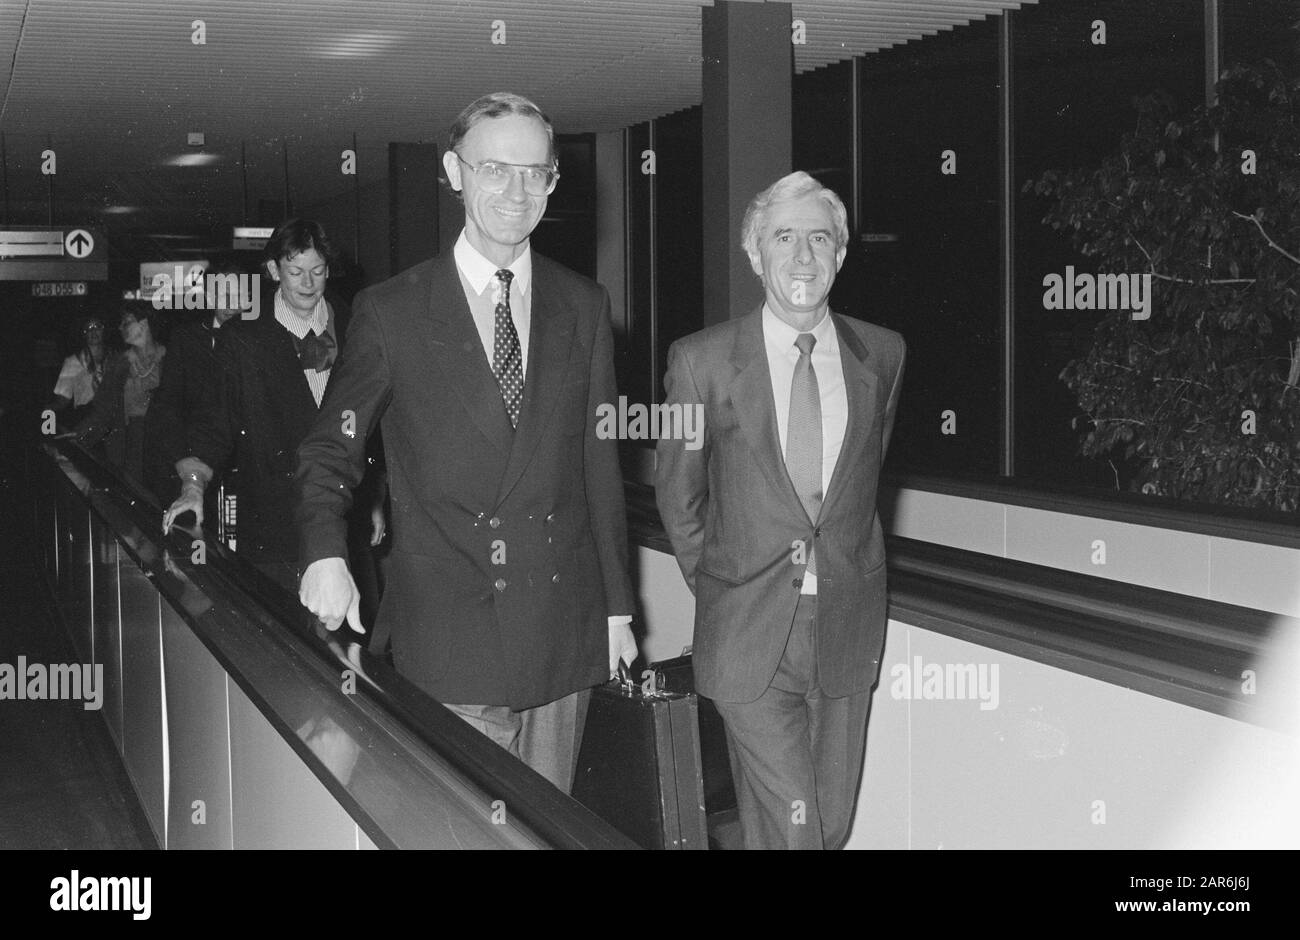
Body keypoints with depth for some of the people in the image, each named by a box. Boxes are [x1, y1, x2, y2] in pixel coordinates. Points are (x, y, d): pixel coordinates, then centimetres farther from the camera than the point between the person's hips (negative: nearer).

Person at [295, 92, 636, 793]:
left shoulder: (584, 307, 8)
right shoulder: (391, 312, -1)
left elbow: (599, 464, 10)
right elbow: (329, 448, 4)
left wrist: (617, 606, 10)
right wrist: (325, 553, -16)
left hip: (563, 626, 3)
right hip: (445, 626, -3)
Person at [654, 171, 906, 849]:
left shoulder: (882, 354, 2)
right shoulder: (701, 360, -7)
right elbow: (677, 493, 5)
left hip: (847, 632, 3)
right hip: (748, 637, -3)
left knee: (832, 824, 12)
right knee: (789, 830, -6)